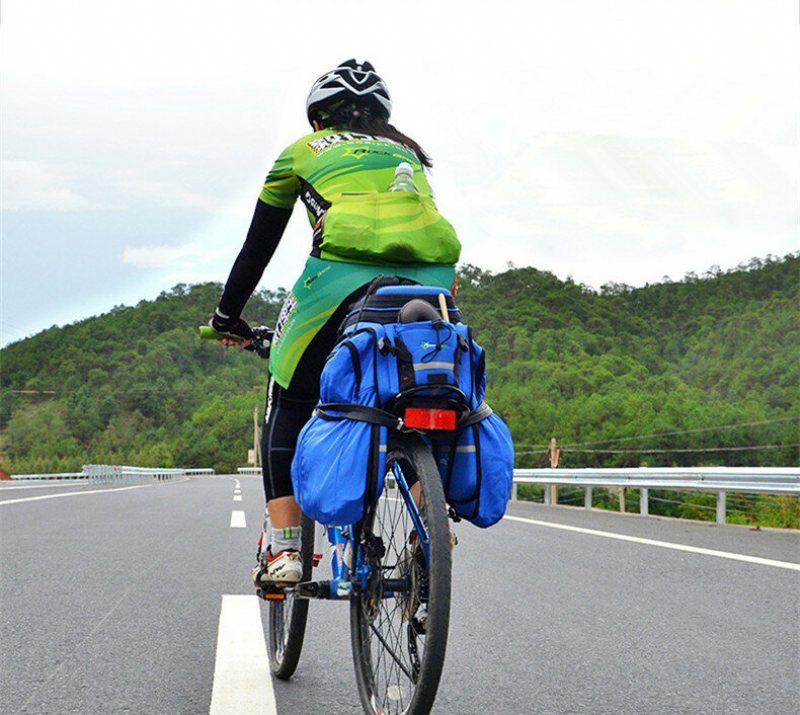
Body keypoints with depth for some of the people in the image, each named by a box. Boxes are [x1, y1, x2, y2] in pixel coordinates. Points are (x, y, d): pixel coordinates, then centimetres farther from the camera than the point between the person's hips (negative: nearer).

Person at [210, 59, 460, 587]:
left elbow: (258, 246, 30)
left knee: (290, 403, 13)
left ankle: (283, 550, 5)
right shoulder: (407, 151, 35)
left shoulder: (302, 152, 27)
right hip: (432, 272, 3)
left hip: (346, 266, -3)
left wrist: (228, 316, 42)